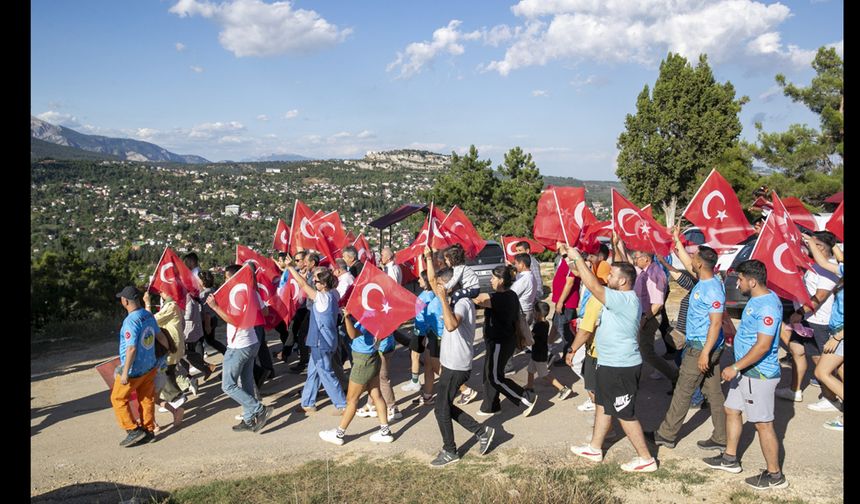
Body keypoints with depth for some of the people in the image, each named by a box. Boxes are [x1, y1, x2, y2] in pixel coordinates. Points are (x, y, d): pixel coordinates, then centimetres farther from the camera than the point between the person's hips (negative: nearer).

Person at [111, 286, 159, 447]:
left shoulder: (131, 321, -25)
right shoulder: (149, 315, 0)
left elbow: (131, 349, -27)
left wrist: (125, 373, -22)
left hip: (134, 370, -8)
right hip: (150, 367, 8)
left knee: (118, 398, 9)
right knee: (147, 399, 16)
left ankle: (133, 431, 7)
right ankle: (148, 430, 22)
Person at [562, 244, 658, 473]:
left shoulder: (625, 300, -24)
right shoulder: (620, 297, 6)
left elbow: (594, 286, -31)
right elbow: (595, 284, 8)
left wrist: (577, 258, -21)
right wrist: (572, 259, -1)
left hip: (621, 368, -10)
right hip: (609, 364, 10)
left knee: (625, 414, 0)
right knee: (603, 405, 20)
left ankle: (646, 459, 12)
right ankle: (594, 449, 34)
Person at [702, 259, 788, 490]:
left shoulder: (767, 306, -24)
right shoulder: (757, 299, 8)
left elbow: (763, 345, -28)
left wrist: (735, 367, -25)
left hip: (759, 374, -10)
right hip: (747, 370, 10)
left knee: (763, 424, 0)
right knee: (732, 410, 19)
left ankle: (775, 475, 14)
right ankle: (730, 458, 34)